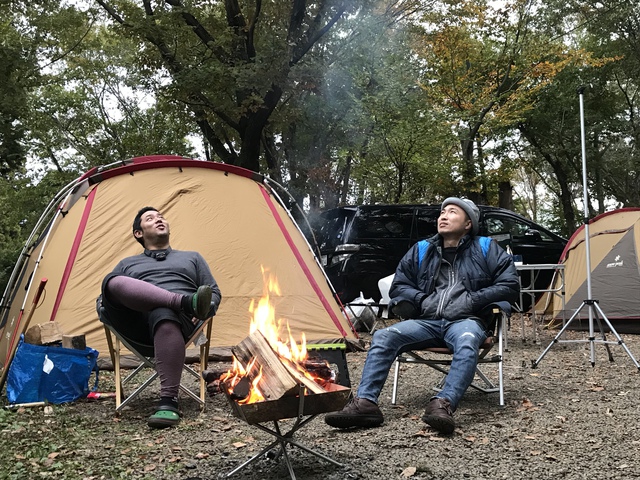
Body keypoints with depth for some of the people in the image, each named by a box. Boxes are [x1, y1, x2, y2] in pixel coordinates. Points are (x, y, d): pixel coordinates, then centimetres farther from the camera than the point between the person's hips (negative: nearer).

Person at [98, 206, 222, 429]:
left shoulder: (191, 258, 32)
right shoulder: (127, 264, 34)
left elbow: (213, 293, 23)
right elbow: (102, 299, 27)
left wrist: (203, 312, -2)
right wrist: (104, 307, 1)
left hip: (179, 318, -1)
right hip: (138, 323, 2)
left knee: (164, 314, -42)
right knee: (112, 282, -30)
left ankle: (168, 402, -43)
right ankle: (186, 301, -39)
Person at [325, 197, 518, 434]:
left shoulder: (486, 249, 8)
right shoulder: (421, 250, 16)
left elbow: (510, 285, 3)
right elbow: (398, 286, 19)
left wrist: (472, 300, -6)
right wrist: (421, 299, 0)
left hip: (465, 321, -3)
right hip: (427, 321, 3)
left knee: (467, 342, -41)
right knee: (383, 337, -23)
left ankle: (443, 405, -53)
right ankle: (365, 403, -34)